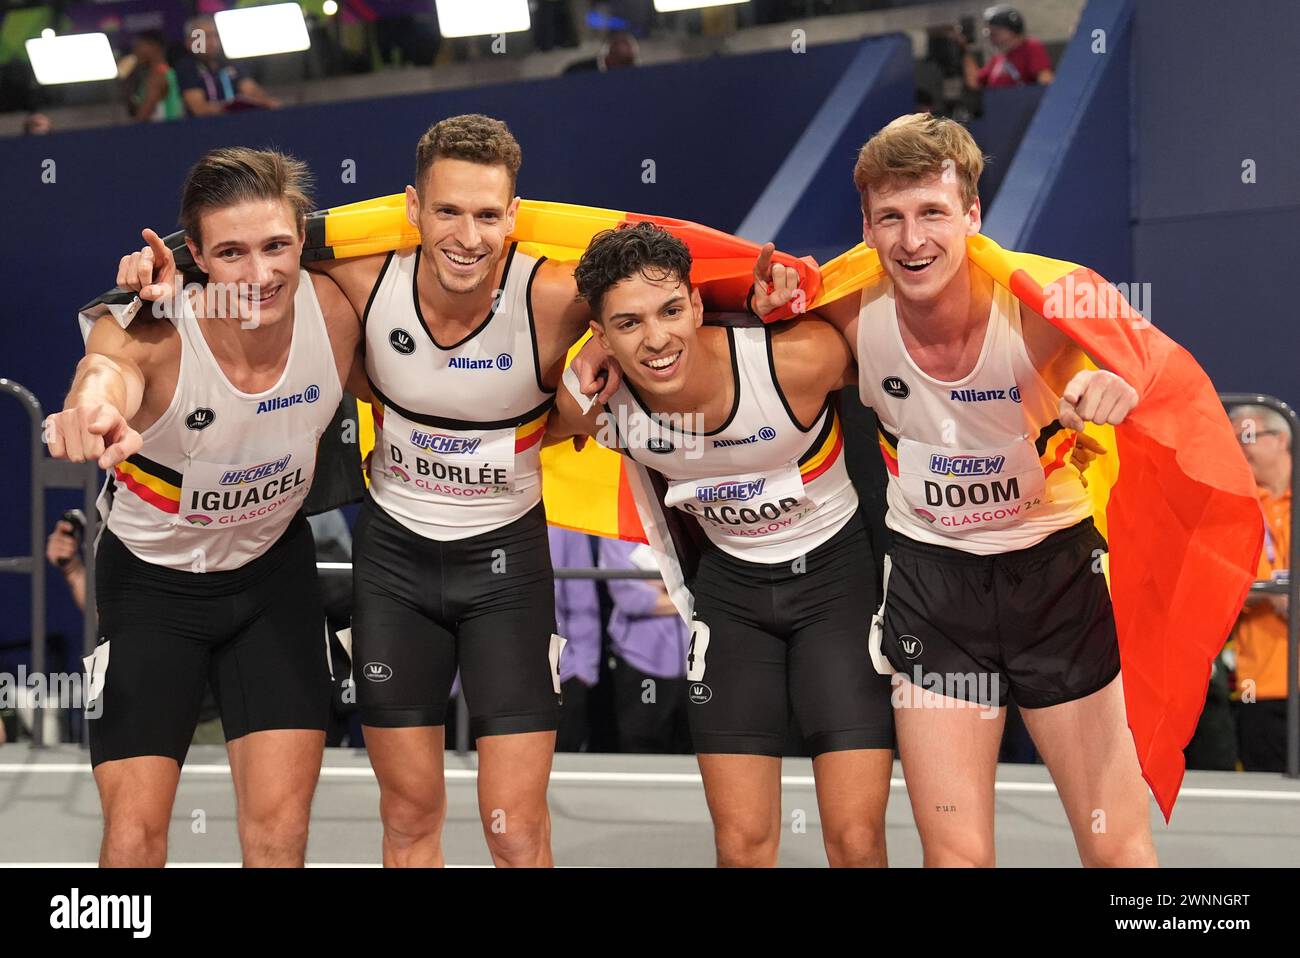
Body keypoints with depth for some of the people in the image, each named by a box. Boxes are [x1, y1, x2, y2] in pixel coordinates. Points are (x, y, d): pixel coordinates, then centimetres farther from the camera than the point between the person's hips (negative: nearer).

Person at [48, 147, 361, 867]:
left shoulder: (334, 308, -21)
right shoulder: (151, 335, -32)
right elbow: (108, 367, -56)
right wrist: (93, 409, -81)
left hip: (274, 569, 3)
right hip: (150, 575, -2)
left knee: (280, 823, -2)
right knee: (135, 833, -6)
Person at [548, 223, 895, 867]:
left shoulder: (797, 360, -30)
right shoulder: (596, 407, -20)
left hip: (838, 572, -3)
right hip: (730, 585, 3)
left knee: (857, 840, -8)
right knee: (741, 844, 1)